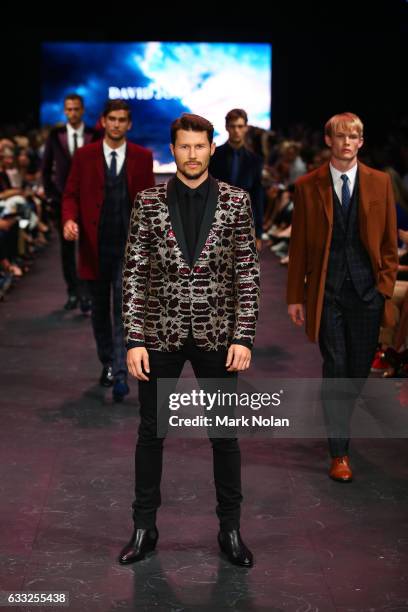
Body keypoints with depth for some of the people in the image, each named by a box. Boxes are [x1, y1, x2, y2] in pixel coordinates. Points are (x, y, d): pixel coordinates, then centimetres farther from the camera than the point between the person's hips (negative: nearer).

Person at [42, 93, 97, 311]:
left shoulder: (94, 136, -2)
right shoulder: (55, 136, 2)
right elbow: (46, 168, 8)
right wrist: (50, 193, 2)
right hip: (63, 199, 2)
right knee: (67, 248, 8)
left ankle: (86, 293, -2)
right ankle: (73, 292, 17)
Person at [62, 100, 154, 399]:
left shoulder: (143, 157, 3)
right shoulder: (84, 156, 2)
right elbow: (71, 194, 3)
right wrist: (70, 219, -17)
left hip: (128, 246, -1)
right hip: (95, 246, 2)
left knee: (124, 309, -10)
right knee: (100, 309, 13)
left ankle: (121, 374, -10)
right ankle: (107, 363, 29)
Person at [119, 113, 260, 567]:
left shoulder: (235, 201, -2)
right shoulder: (149, 202, -2)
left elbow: (247, 273, -2)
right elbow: (134, 273, -3)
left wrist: (243, 337, -9)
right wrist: (134, 339, -9)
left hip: (216, 336, 0)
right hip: (160, 335, 0)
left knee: (225, 435, 9)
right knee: (151, 432, 10)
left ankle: (230, 529, 24)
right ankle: (144, 527, 25)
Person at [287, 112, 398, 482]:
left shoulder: (380, 183, 5)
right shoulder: (308, 186, 2)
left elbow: (390, 241, 8)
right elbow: (299, 244, 4)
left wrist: (386, 285, 0)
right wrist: (295, 295, 2)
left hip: (367, 290, 2)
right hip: (327, 291, -2)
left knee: (360, 368, 10)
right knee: (335, 367, -3)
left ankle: (339, 422, 37)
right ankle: (339, 453, 3)